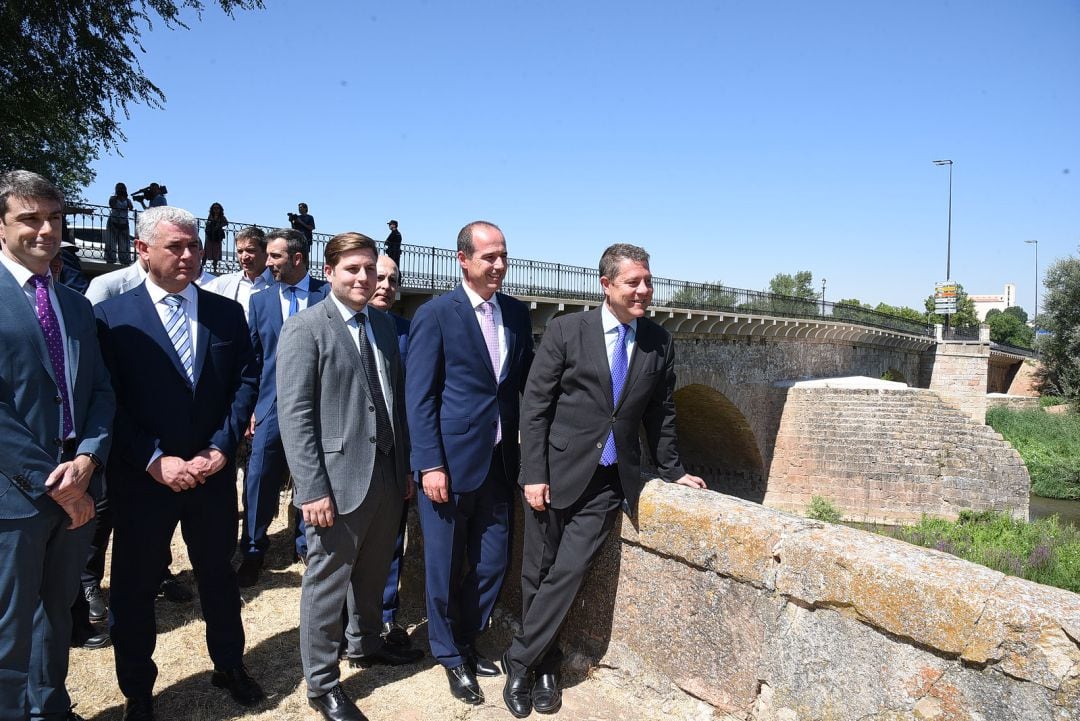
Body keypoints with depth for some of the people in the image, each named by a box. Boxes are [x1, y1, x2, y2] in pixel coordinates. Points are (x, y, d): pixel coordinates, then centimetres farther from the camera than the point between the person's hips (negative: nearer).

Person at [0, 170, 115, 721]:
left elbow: (101, 391, 7)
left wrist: (88, 459, -9)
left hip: (77, 487, 6)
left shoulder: (76, 304, 10)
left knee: (57, 609, 20)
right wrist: (51, 481, -16)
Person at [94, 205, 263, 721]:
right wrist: (155, 461, -16)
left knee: (218, 573, 17)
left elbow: (245, 382, 1)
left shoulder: (227, 312, 3)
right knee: (135, 585, 12)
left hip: (214, 471, 2)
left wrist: (221, 448, -10)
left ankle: (229, 666, 37)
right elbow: (108, 401, -9)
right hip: (142, 478, -2)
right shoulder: (112, 315, -5)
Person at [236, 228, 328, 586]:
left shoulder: (329, 295, -2)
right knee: (259, 483, 3)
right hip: (271, 407, 2)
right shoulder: (260, 301, 7)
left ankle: (306, 544, 30)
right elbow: (251, 358, 8)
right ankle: (252, 553, 20)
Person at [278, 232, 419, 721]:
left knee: (372, 572, 21)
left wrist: (406, 465, 12)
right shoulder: (306, 328, -9)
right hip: (339, 478, -6)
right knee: (327, 581, 6)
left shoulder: (384, 324, 10)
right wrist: (313, 489, -18)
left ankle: (365, 643, 44)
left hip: (387, 474, 6)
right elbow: (295, 415, -14)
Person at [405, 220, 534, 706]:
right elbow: (420, 397, -10)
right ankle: (450, 656, 33)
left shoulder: (517, 313, 6)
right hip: (450, 461, -5)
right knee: (445, 567, 10)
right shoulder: (435, 315, -9)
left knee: (493, 563, 14)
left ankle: (466, 641, 38)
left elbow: (526, 383, 12)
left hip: (499, 461, 5)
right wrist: (430, 465, -14)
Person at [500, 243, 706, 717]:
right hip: (557, 474, -1)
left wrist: (672, 472, 16)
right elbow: (534, 406, -6)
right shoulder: (567, 330, -7)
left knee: (568, 573, -4)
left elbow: (659, 413, 13)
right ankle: (544, 667, 28)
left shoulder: (659, 343, 3)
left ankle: (519, 660, 15)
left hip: (610, 480, 2)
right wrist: (534, 475, -10)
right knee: (539, 575, 8)